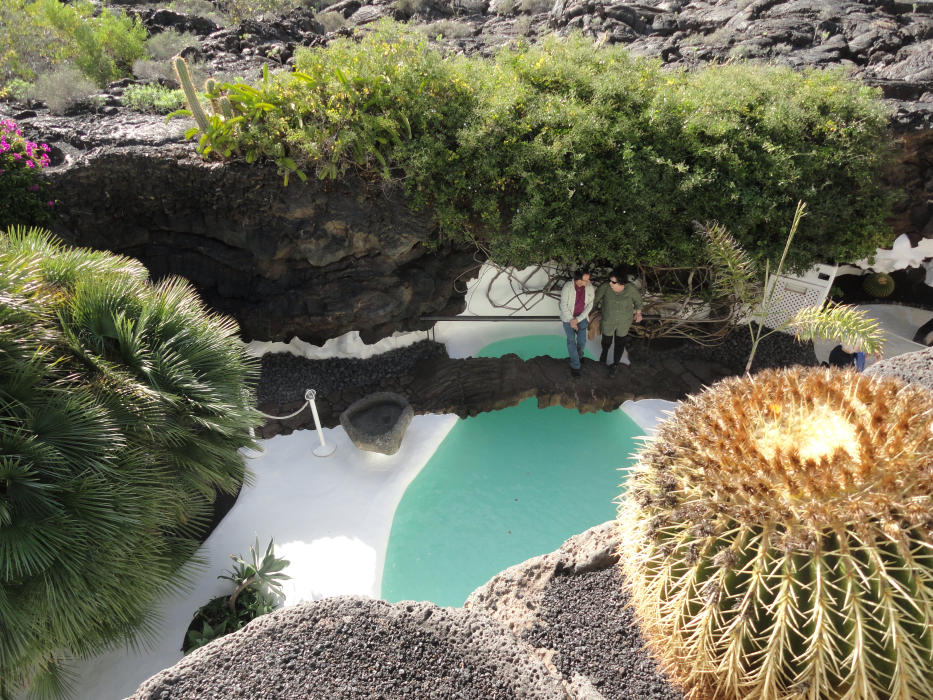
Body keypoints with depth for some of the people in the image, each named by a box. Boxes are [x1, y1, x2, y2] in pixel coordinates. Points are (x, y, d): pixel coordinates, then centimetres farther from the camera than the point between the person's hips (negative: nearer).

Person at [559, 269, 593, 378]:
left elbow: (589, 305, -10)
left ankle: (579, 354, 34)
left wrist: (577, 320, -17)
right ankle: (575, 365, 10)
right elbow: (563, 305, -16)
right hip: (568, 317, -2)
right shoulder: (567, 287, -23)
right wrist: (571, 321, -16)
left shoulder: (590, 288, -14)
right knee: (571, 341, -4)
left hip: (582, 318, 2)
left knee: (582, 341, -1)